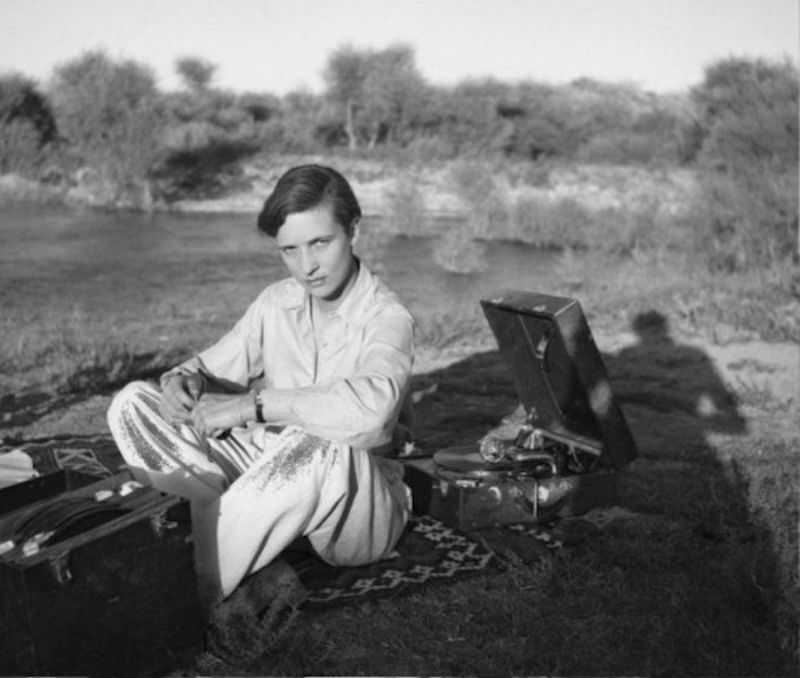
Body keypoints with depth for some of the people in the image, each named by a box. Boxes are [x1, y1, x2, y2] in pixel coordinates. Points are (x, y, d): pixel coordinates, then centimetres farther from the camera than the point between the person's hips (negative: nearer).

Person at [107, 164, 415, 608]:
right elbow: (214, 366, 10)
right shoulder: (277, 302, 4)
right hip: (269, 474, 6)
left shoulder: (386, 318, -16)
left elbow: (372, 404, -37)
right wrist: (184, 380, -14)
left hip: (357, 500, -5)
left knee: (315, 446, -43)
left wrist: (253, 404, -34)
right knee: (133, 404, -6)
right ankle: (230, 524, -22)